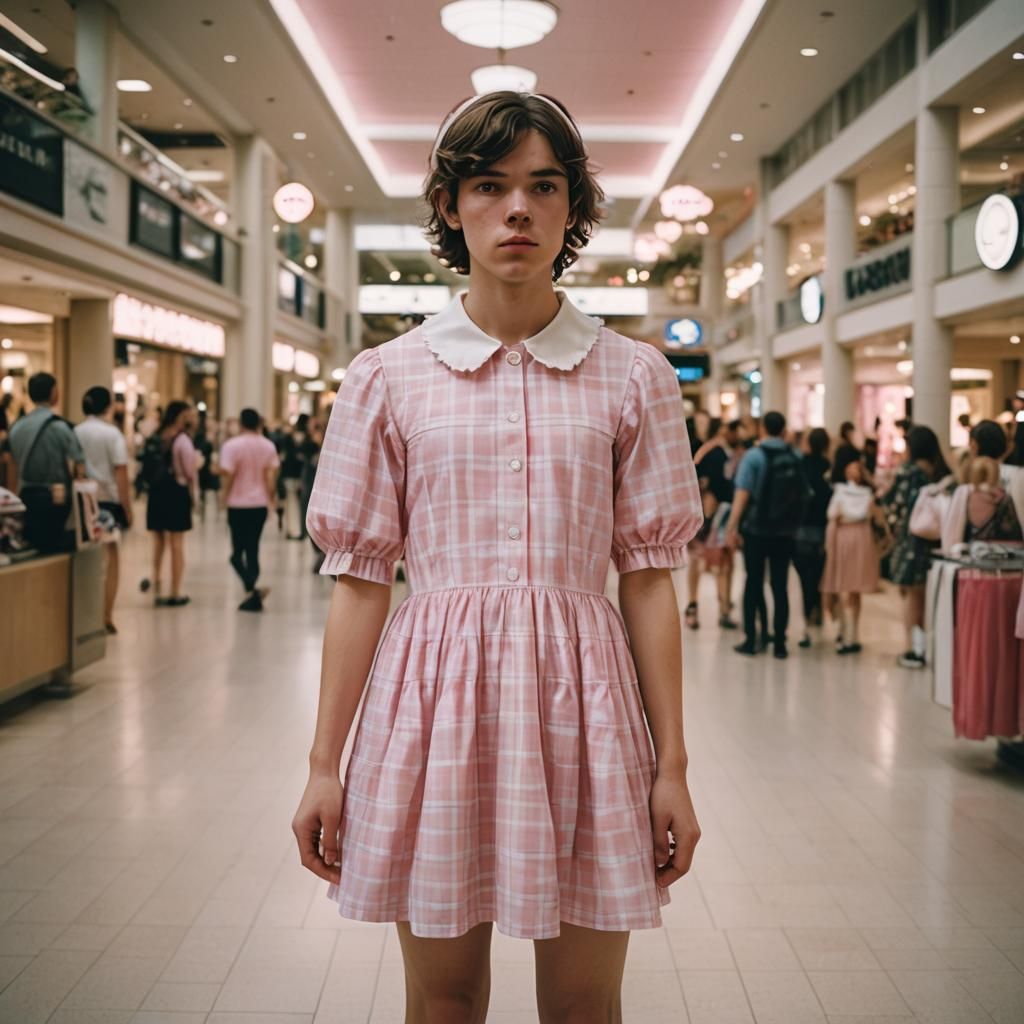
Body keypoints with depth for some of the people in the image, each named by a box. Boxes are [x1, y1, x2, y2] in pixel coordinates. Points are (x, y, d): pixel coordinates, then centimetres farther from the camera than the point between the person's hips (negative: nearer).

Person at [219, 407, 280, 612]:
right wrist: (270, 498, 7)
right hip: (260, 503, 4)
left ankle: (252, 588, -19)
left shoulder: (232, 445, -9)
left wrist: (225, 496, 1)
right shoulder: (268, 446, 3)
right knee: (253, 549, 12)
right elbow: (272, 475, -1)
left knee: (237, 551, 1)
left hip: (238, 504, -4)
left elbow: (227, 474, -13)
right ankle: (252, 597, 13)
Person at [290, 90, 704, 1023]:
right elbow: (360, 580, 3)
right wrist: (324, 764, 2)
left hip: (580, 696, 1)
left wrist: (672, 765, 1)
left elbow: (649, 580, 3)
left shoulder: (633, 377, 3)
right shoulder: (388, 378, 2)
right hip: (435, 693, 0)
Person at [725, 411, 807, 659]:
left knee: (753, 584, 8)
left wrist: (732, 527, -15)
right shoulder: (795, 458, 2)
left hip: (756, 530, -3)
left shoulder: (754, 456, -10)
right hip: (785, 532, 3)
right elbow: (803, 494, 6)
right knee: (780, 586, 7)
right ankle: (779, 643, 7)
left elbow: (742, 494, -16)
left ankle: (751, 640, 7)